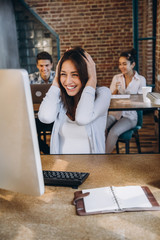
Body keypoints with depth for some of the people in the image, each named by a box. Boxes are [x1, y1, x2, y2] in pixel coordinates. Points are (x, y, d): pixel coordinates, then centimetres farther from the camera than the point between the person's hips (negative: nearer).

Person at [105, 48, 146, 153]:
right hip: (114, 113, 3)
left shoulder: (141, 80, 0)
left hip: (130, 115, -3)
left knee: (113, 132, -30)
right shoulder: (116, 78, 8)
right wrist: (116, 90, -11)